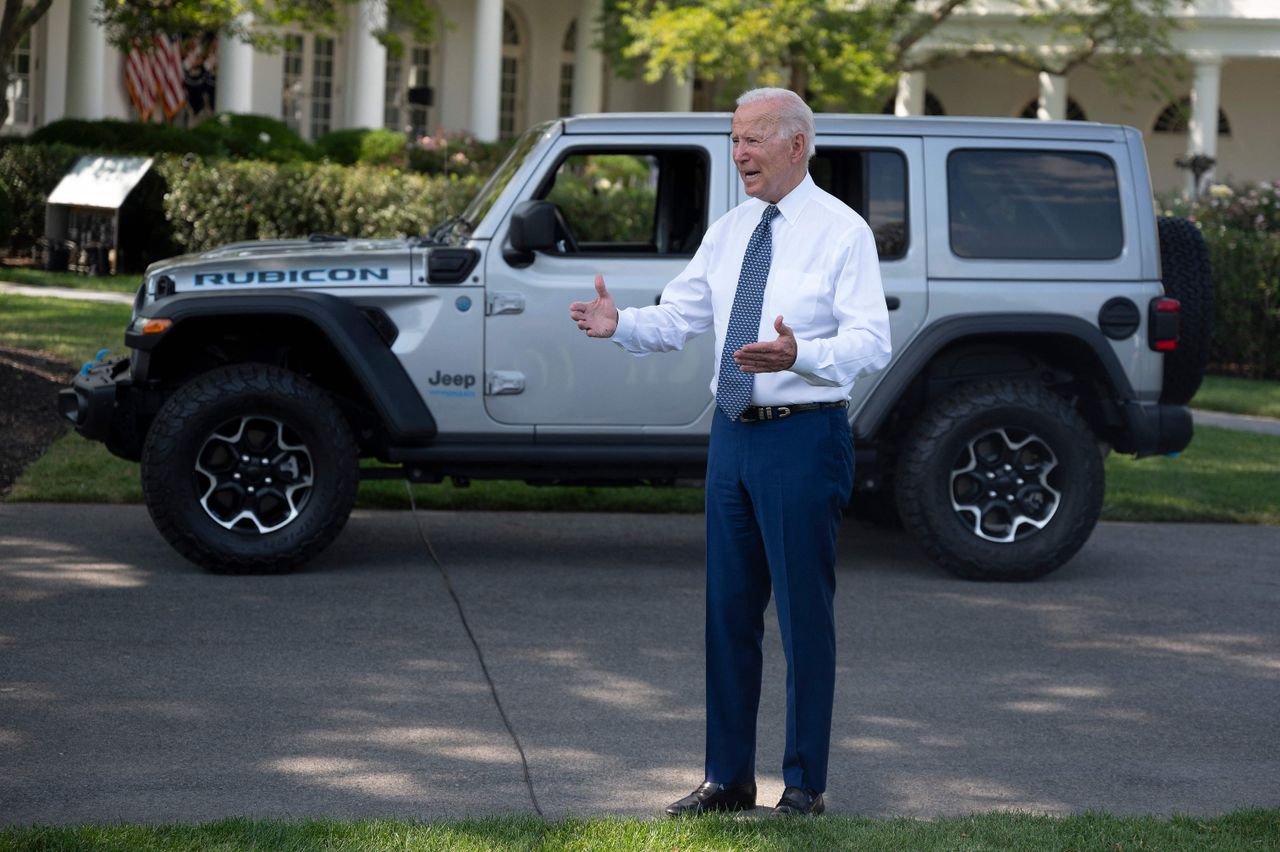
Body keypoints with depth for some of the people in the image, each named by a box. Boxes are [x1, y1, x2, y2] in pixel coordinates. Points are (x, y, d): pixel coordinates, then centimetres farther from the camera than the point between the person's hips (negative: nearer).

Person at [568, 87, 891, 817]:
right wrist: (620, 324, -9)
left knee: (805, 613, -1)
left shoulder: (842, 231, -7)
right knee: (728, 608, 11)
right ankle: (729, 777, 20)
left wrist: (800, 355, -33)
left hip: (803, 436, -7)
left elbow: (871, 342, -15)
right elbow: (678, 319, 12)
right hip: (734, 432, 7)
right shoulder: (729, 231, 12)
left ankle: (805, 785, 9)